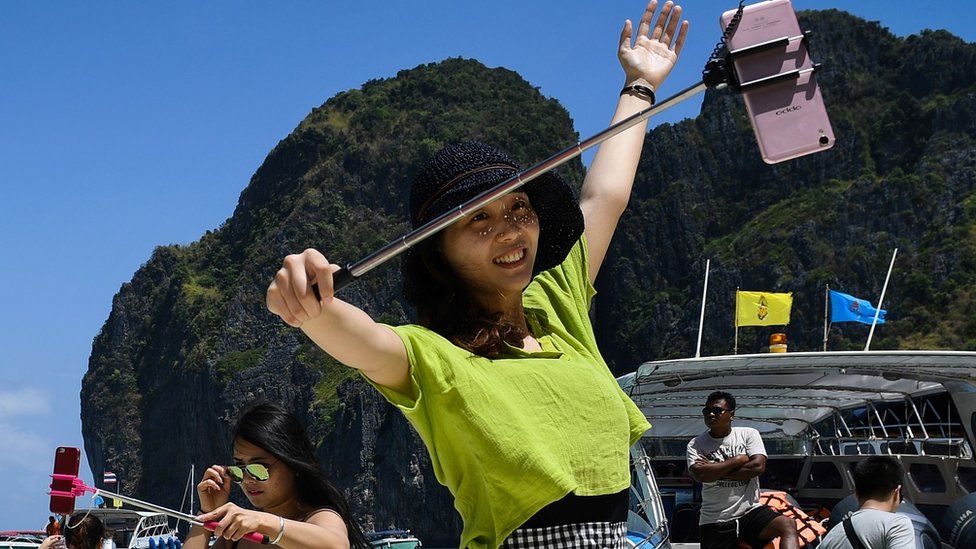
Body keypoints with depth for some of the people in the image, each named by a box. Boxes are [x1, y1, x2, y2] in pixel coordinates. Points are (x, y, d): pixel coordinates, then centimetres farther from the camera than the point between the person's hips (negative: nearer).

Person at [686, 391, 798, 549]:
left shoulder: (749, 434, 7)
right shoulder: (696, 444, 6)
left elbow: (758, 466, -10)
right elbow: (699, 474, -14)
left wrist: (715, 470, -8)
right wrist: (738, 459, -7)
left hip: (750, 511, 0)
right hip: (715, 521, 1)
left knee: (787, 526, -28)